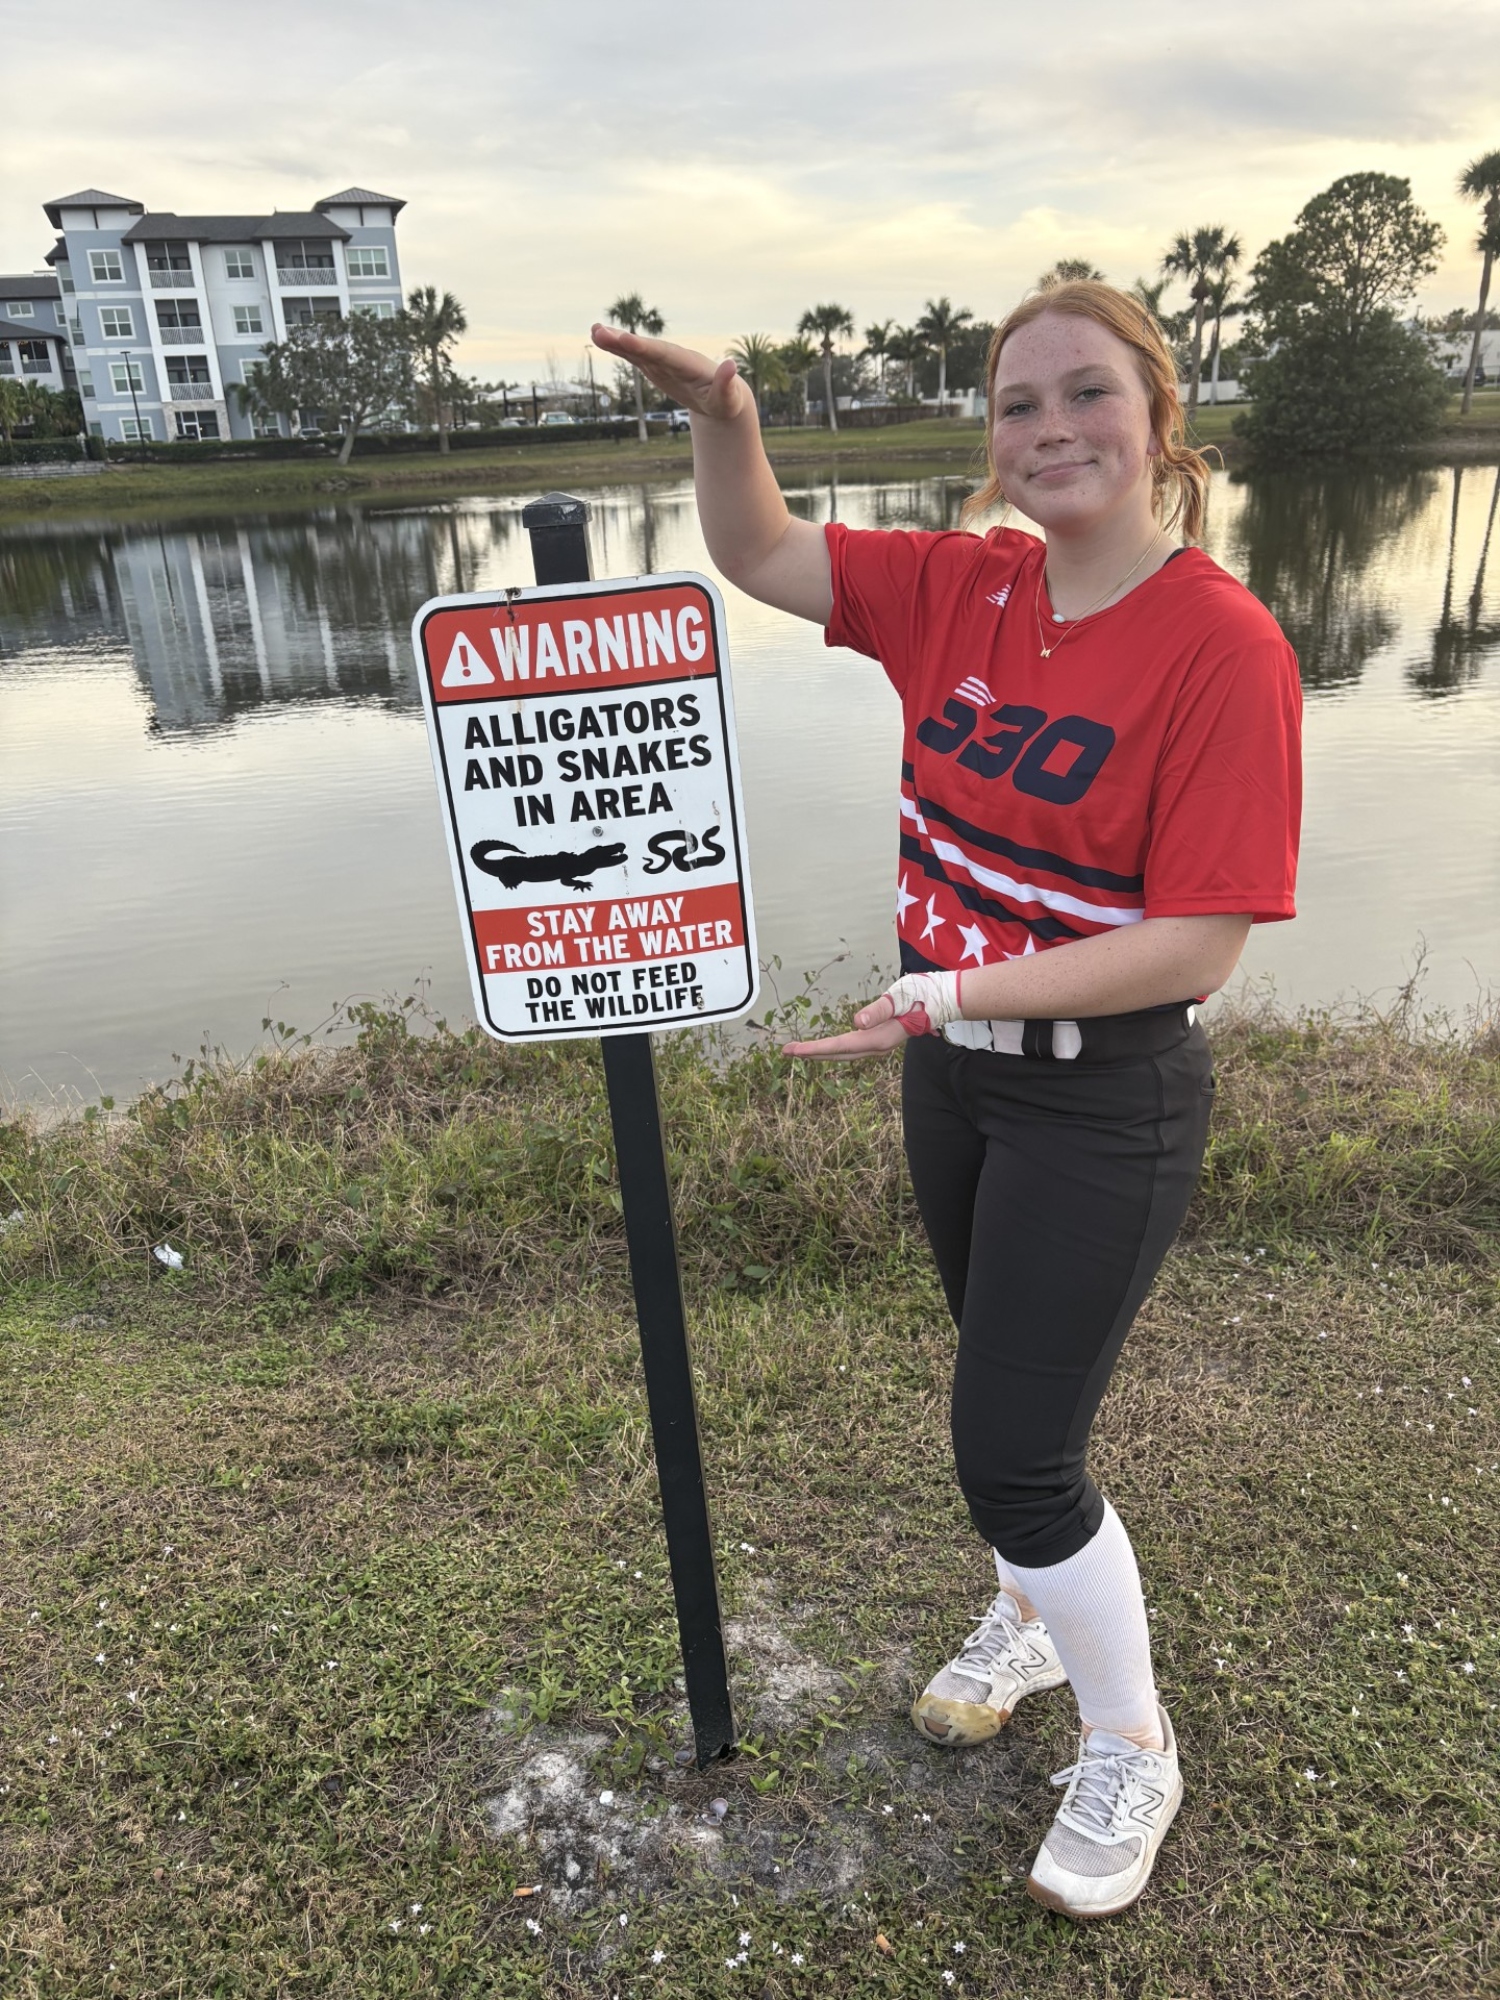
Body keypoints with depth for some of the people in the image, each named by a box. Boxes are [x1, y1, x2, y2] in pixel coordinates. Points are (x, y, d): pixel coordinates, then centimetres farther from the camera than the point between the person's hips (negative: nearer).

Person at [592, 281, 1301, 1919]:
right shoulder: (965, 590, -1)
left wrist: (959, 989, -29)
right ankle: (1037, 1614, 52)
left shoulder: (1223, 647, -20)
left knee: (1010, 1445, 0)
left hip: (1104, 1097, -6)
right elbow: (761, 558, 3)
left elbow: (1198, 945, -23)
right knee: (1006, 1376, 24)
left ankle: (1132, 1752, 29)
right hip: (953, 1069, 6)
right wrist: (720, 412, -15)